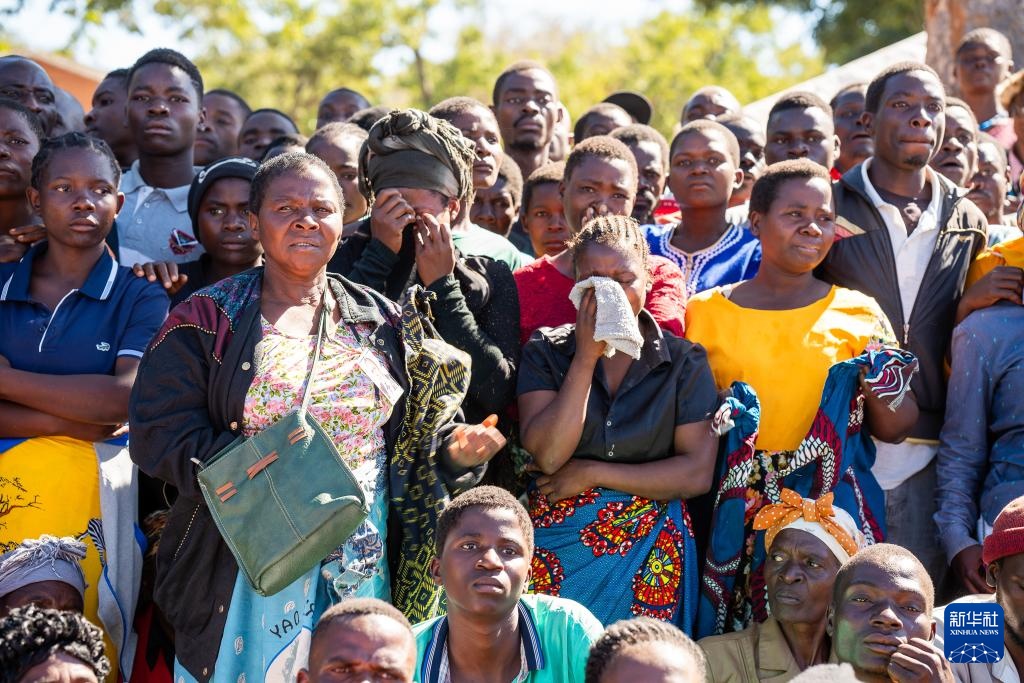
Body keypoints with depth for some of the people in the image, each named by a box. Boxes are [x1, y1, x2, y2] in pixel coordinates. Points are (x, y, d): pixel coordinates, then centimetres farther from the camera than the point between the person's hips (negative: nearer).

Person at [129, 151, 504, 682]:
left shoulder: (379, 321, 11)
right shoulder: (209, 321, 0)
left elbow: (413, 439, 15)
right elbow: (159, 435, -9)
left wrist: (455, 451, -8)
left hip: (362, 574, 3)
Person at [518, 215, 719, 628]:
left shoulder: (683, 362, 2)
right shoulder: (546, 353, 3)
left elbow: (697, 474, -6)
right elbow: (546, 456, -11)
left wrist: (593, 473, -9)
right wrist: (586, 356, -13)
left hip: (649, 553, 0)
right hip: (555, 545, 0)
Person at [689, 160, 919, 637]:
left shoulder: (859, 314, 8)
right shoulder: (706, 312, 6)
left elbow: (895, 430, 10)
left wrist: (883, 387, -9)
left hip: (836, 508, 0)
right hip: (736, 517, 0)